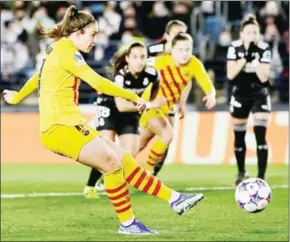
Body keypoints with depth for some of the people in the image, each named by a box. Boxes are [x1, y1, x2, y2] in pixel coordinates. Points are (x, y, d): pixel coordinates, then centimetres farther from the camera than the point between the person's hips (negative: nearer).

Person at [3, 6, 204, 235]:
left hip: (70, 125, 10)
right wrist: (134, 97, -13)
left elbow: (39, 77, 36)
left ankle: (174, 198, 2)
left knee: (124, 160, 3)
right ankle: (127, 223, -11)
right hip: (60, 127, -10)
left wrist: (17, 97, 52)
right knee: (112, 162, -19)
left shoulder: (58, 49, 18)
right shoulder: (66, 51, -12)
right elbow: (98, 83, -20)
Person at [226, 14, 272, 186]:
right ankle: (241, 173, 31)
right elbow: (230, 74, -19)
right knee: (239, 136, 10)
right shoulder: (234, 47, -12)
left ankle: (261, 177, -15)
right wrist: (245, 58, -28)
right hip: (240, 95, 2)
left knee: (260, 136, -15)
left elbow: (264, 77, -21)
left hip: (260, 95, -2)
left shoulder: (264, 49, -16)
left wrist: (255, 58, -31)